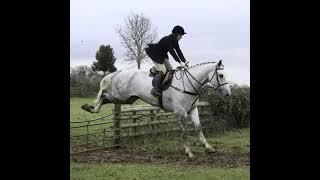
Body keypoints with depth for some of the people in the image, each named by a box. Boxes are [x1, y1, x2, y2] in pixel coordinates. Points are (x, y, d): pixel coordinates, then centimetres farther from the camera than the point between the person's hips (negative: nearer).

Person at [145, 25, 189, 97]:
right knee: (162, 71, -21)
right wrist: (180, 62, -43)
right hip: (155, 55, -10)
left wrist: (184, 62, -14)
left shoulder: (174, 40, -3)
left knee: (170, 70, 2)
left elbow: (178, 51, -4)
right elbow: (172, 52, -37)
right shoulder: (167, 40, -31)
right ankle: (155, 90, -19)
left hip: (163, 55, 10)